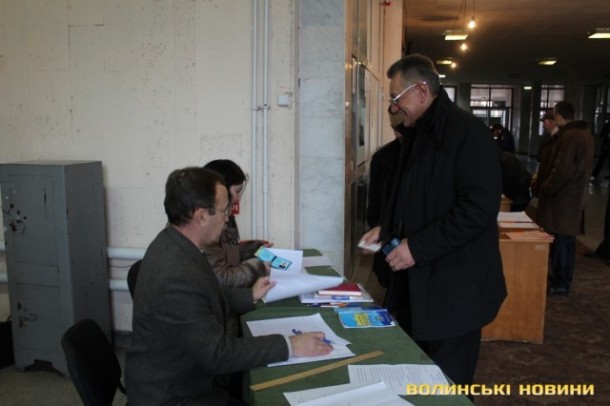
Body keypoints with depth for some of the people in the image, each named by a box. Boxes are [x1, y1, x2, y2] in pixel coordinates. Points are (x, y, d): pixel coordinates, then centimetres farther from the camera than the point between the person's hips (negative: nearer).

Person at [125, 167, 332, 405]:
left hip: (181, 377, 8)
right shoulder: (176, 276, -32)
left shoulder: (172, 244, -4)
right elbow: (217, 354, -27)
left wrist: (251, 296, 17)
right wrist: (289, 346, -22)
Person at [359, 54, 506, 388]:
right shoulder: (417, 134, 13)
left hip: (452, 285, -9)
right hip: (418, 279, 9)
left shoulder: (467, 132, -16)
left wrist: (417, 246, -23)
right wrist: (386, 228, 8)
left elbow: (479, 208, -24)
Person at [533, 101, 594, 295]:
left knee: (559, 239, -2)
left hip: (561, 198, -10)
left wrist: (544, 189, -14)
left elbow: (562, 170, -25)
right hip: (574, 196, 10)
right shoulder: (585, 134, 12)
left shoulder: (569, 136, -21)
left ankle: (560, 283, 5)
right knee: (566, 239, 16)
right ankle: (562, 278, 26)